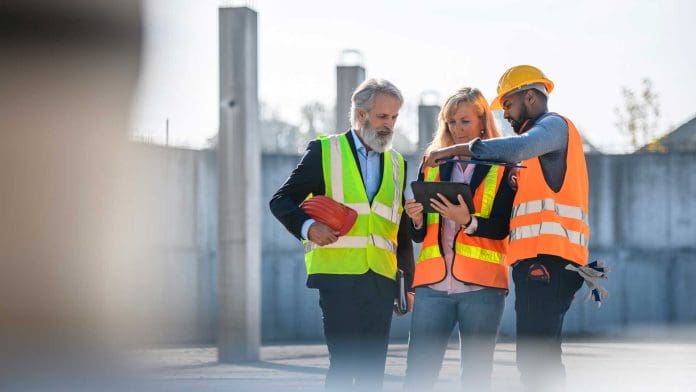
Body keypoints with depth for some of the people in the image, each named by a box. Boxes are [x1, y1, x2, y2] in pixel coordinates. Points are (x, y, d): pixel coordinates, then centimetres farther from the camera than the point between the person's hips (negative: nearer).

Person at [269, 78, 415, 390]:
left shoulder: (397, 164, 18)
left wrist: (409, 282, 13)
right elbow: (281, 201, 2)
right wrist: (308, 227, -18)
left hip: (381, 279, 5)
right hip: (338, 273, -5)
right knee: (344, 362, -11)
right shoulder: (324, 152, 4)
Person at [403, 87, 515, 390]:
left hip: (481, 285, -3)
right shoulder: (433, 164, 16)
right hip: (433, 284, 3)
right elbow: (419, 235, 15)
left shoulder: (502, 167, 5)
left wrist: (468, 220, -24)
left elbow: (502, 227, -7)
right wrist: (416, 220, -7)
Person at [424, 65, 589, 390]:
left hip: (547, 256, -10)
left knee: (536, 357, -17)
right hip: (538, 257, 10)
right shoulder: (539, 137, 31)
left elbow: (518, 148, -22)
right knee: (537, 357, 10)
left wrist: (455, 150, -17)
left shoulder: (554, 125, 0)